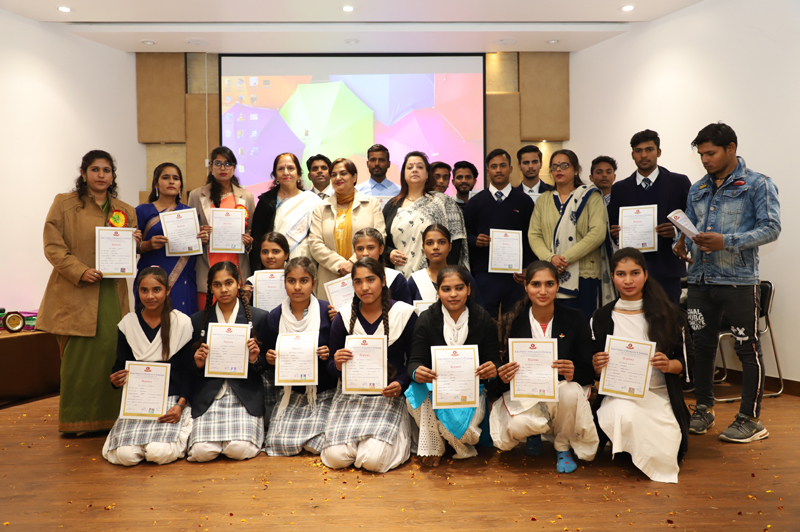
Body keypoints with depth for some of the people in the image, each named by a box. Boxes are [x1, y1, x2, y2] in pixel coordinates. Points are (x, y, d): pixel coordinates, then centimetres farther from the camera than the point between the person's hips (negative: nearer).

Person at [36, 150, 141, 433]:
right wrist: (80, 271, -14)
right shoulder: (64, 204, 5)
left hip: (112, 293, 3)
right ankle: (76, 421, 11)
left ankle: (108, 418, 10)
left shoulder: (125, 211, 16)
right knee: (78, 356, -3)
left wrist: (135, 243, -2)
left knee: (111, 352, -3)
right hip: (76, 293, -3)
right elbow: (53, 246, -1)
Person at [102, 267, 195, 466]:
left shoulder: (182, 322, -3)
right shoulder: (128, 323, 5)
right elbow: (120, 365, 12)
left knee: (160, 453, -24)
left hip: (172, 400, -2)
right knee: (126, 454, -20)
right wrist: (116, 379, -13)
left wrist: (180, 405, -16)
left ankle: (180, 434, 9)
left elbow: (188, 371, -2)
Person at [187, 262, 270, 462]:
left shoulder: (258, 317, 5)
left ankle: (253, 431, 13)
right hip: (209, 394, 2)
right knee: (202, 451, -18)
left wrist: (255, 360, -12)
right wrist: (198, 363, -6)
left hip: (245, 394, -1)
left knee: (239, 449, -21)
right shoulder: (198, 320, 10)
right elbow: (194, 370, 16)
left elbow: (266, 366, 10)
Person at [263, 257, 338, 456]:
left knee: (319, 444, -17)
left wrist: (329, 356, -21)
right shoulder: (274, 317, 0)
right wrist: (270, 361, -12)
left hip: (325, 393, -2)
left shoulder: (328, 312, -8)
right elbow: (270, 374, 10)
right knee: (279, 443, -14)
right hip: (292, 394, 2)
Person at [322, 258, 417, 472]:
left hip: (388, 395, -2)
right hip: (351, 395, 2)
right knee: (336, 457, -15)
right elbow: (331, 367, 8)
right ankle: (355, 435, 19)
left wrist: (400, 385, -17)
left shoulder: (405, 314, -4)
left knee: (373, 459, -20)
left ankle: (398, 437, 14)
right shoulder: (343, 318, 1)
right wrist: (337, 365, -17)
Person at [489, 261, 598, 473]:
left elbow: (588, 372, -4)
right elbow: (506, 372, 0)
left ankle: (563, 448, -3)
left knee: (571, 392, -36)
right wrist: (503, 377, -25)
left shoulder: (574, 319, -3)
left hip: (562, 388, 0)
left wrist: (573, 373, -27)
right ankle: (534, 432, 12)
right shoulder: (514, 322, -3)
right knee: (518, 426, -32)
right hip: (523, 394, 0)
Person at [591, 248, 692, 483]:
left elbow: (683, 362, 7)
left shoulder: (667, 314, 4)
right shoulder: (601, 318, 4)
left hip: (658, 394, 1)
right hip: (616, 394, 0)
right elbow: (595, 369, 9)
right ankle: (623, 450, 0)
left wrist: (668, 365, -16)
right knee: (625, 416, -36)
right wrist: (597, 366, -16)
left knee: (664, 453, -25)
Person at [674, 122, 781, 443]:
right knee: (703, 346, 11)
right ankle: (704, 410, 24)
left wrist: (726, 241, -22)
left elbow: (771, 228, -10)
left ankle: (750, 419, 14)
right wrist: (681, 243, -5)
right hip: (700, 280, 5)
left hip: (738, 281, -5)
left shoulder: (758, 185, -2)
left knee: (747, 349, 3)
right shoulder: (698, 190, 15)